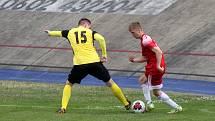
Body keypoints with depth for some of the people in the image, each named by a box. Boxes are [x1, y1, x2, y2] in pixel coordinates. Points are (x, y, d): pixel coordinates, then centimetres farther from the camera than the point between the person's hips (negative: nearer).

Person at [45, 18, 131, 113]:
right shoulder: (90, 32, 10)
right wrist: (104, 55, 0)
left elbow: (59, 33, 34)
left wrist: (49, 33, 57)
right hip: (94, 62, 0)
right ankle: (126, 104, 21)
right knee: (109, 82, 14)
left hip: (79, 64, 0)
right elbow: (101, 39, -8)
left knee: (69, 84, 22)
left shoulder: (70, 32, 15)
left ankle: (63, 107, 5)